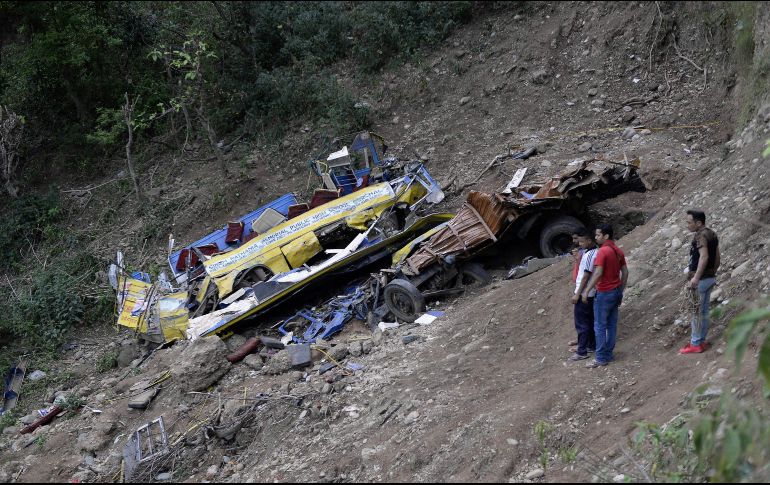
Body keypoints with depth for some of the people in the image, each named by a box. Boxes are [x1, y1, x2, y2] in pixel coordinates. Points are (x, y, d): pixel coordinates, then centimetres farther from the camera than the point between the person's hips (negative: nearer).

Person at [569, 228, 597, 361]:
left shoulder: (590, 255, -22)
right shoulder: (593, 252, 8)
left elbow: (586, 276, -21)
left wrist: (577, 294, -18)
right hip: (591, 293, 10)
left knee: (581, 323, -3)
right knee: (590, 320, 18)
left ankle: (582, 352, 1)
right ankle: (591, 345, 29)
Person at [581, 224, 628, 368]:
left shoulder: (603, 251, -19)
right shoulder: (618, 251, 8)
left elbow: (597, 274, -25)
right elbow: (625, 272, 12)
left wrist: (586, 291, -20)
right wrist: (620, 291, 19)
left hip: (604, 293, -8)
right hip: (616, 292, 8)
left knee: (600, 326, -1)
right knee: (612, 325, 12)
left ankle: (601, 358, 2)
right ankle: (608, 354, 19)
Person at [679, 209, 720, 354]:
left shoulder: (700, 236, -18)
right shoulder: (712, 234, 10)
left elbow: (704, 256, -29)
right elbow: (717, 257, 15)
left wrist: (695, 278, -33)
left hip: (700, 279, -9)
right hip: (711, 277, 9)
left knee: (696, 312, -2)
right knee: (704, 311, 15)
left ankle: (695, 344, 2)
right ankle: (701, 340, 21)